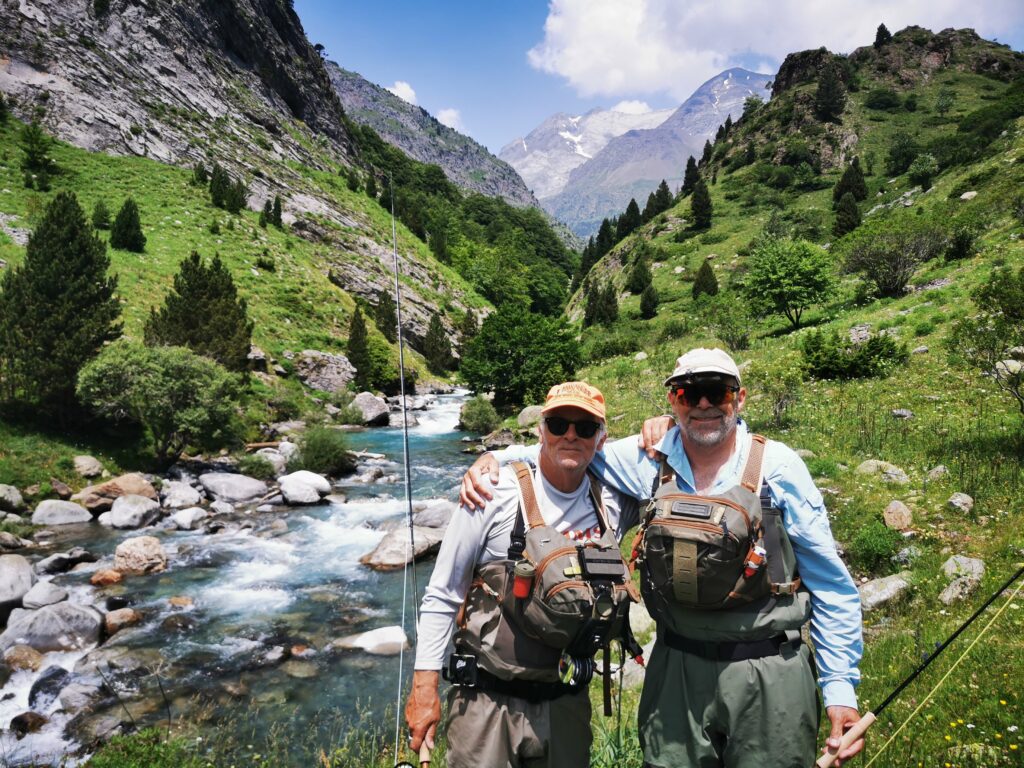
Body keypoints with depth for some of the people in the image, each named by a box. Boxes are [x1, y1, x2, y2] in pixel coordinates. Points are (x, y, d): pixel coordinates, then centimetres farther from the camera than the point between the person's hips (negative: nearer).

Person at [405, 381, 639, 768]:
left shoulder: (612, 503, -3)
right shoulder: (494, 494, -12)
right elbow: (441, 597, -7)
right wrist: (424, 688, -8)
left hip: (566, 704, 4)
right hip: (489, 702, -3)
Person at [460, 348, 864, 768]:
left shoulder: (777, 465, -8)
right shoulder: (651, 458, -3)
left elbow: (831, 585, -3)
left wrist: (841, 689, -5)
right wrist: (494, 457, -4)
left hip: (768, 674, -1)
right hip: (676, 670, 2)